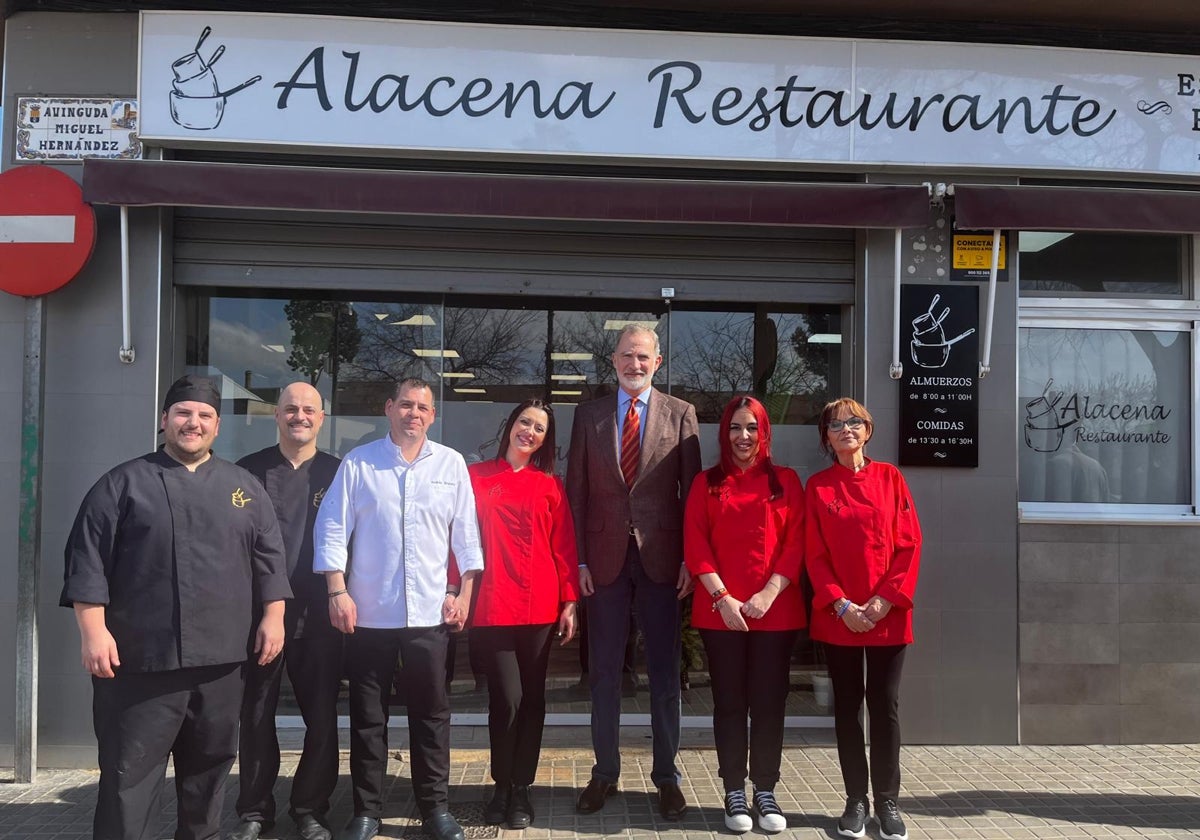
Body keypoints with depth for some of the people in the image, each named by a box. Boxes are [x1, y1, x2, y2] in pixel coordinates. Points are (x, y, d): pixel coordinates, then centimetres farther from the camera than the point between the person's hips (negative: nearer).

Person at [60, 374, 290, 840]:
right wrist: (93, 630, -11)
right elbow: (89, 559, -4)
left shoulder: (243, 486, 11)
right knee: (130, 771, 0)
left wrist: (272, 617, 3)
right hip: (141, 656, -3)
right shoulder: (124, 482, 1)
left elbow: (269, 557, 11)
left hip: (221, 656, 4)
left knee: (210, 763, 15)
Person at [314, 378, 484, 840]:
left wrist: (464, 593, 2)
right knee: (367, 716, 9)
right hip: (369, 612, -1)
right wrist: (338, 592, -7)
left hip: (430, 612, 1)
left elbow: (466, 536, 6)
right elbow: (332, 529, -1)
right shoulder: (358, 463, 0)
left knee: (432, 713, 9)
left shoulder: (451, 464, 4)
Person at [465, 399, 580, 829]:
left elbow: (564, 548, 6)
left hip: (539, 607, 2)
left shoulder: (550, 486, 7)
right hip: (492, 607, -2)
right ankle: (502, 786, 16)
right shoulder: (476, 477, 5)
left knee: (532, 698, 8)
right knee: (506, 698, -6)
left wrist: (570, 602, 1)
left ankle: (521, 788, 23)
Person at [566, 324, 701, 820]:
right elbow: (577, 492, 4)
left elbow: (692, 490, 0)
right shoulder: (589, 415, 6)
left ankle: (666, 775, 21)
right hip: (606, 557, 1)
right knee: (604, 672, 10)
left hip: (661, 557, -1)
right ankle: (605, 773, 23)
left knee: (664, 672, 8)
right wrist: (579, 559, -2)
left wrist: (691, 558, -6)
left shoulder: (680, 415, 2)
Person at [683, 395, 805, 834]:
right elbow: (695, 546, -1)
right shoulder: (707, 483, 6)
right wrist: (722, 597, -12)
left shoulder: (786, 481, 7)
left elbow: (796, 544, 1)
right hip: (719, 611, 0)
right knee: (729, 702, 6)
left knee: (769, 701, 5)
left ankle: (765, 791, 17)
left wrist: (770, 593, -12)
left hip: (776, 610, 0)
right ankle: (735, 792, 15)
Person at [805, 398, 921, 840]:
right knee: (847, 705, 7)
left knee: (885, 704, 4)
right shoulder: (818, 486, 3)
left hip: (888, 614, 0)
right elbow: (814, 554, -1)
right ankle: (856, 800, 19)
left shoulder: (889, 477, 3)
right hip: (837, 615, 0)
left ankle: (887, 801, 17)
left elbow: (909, 544, -1)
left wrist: (886, 599, -10)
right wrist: (841, 604, -12)